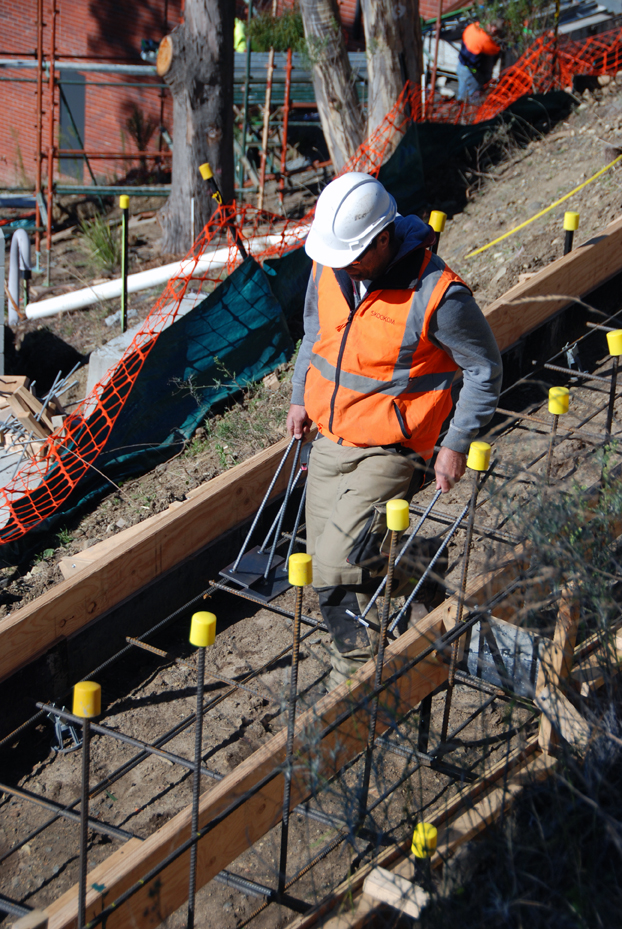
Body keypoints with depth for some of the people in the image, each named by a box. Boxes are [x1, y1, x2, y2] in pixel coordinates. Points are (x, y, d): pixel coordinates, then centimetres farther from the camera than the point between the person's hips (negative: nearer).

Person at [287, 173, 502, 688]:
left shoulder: (438, 295, -23)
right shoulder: (329, 268, -4)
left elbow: (485, 368, -9)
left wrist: (457, 445, -8)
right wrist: (300, 397, 15)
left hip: (387, 452, -7)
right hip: (328, 440, 7)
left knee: (338, 568, -13)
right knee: (324, 562, 11)